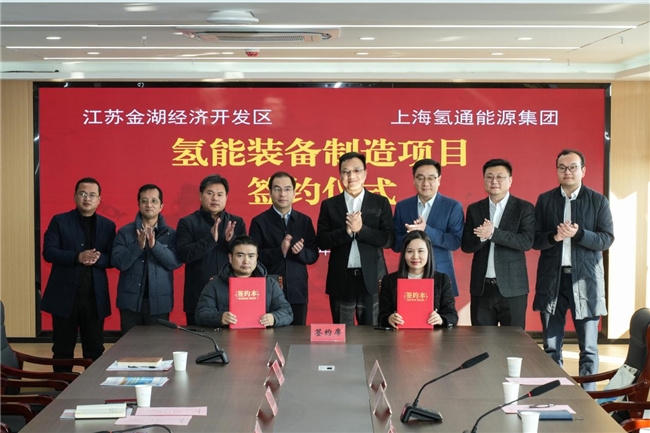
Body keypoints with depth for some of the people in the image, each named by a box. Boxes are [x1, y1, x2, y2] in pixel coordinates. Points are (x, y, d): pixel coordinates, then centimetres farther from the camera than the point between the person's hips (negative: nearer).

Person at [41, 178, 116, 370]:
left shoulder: (108, 226, 8)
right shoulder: (59, 221, 2)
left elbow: (113, 259, 3)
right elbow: (48, 252, -7)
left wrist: (98, 258, -20)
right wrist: (77, 257, -21)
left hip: (95, 297, 2)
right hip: (65, 295, -2)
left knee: (95, 349, 7)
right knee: (62, 349, 5)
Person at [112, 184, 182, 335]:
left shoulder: (171, 234, 3)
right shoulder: (125, 232, 2)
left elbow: (176, 262, -10)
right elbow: (118, 262, -7)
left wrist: (154, 245, -23)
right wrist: (138, 245, -20)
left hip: (159, 302, 0)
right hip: (131, 301, 0)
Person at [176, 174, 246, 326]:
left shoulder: (237, 222, 10)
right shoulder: (187, 223, 2)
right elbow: (183, 254, -11)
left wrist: (232, 240, -15)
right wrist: (210, 239, -21)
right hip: (199, 297, -2)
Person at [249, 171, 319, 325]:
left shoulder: (305, 221, 9)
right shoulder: (259, 222, 0)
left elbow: (313, 255, 6)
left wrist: (301, 251, -16)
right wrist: (279, 251, -22)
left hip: (297, 292, 3)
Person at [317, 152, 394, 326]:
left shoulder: (380, 203, 4)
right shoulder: (329, 205, 6)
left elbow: (388, 239, -3)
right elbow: (322, 241, -1)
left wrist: (361, 229, -16)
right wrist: (346, 231, -17)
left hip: (372, 279, 0)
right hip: (341, 279, 1)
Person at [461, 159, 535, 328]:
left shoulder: (524, 208, -1)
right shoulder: (474, 209, 9)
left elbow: (527, 241, -13)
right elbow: (466, 245, 4)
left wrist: (493, 233, -22)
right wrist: (482, 237, -18)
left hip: (512, 287, -3)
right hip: (481, 287, 3)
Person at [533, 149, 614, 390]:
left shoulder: (598, 201, 3)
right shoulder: (545, 200, 7)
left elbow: (607, 239, -4)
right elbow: (535, 240, 4)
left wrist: (578, 234, -19)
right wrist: (554, 237, -17)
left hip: (585, 280, -2)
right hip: (552, 279, 2)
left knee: (588, 347, 2)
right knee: (551, 347, 7)